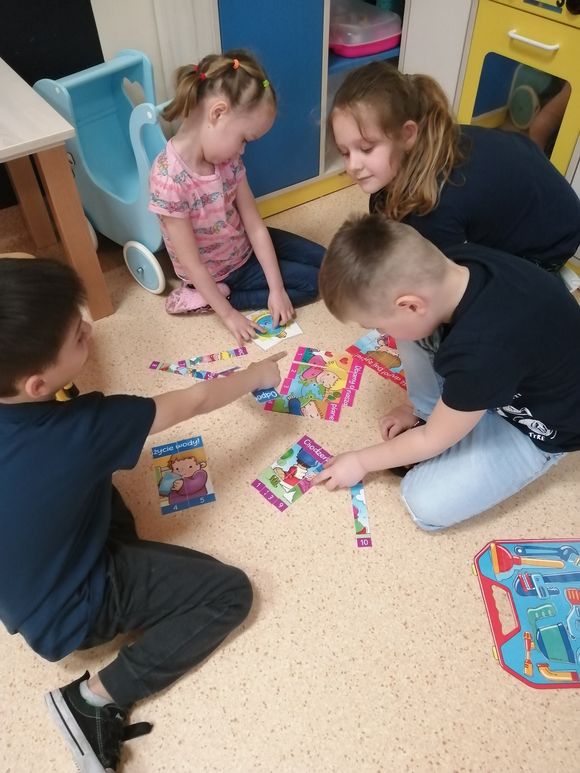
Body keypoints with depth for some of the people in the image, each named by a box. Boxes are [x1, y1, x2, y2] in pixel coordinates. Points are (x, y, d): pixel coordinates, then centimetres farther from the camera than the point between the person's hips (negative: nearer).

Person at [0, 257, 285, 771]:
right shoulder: (82, 431, -36)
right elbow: (193, 402, -21)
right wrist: (258, 375, -4)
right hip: (72, 613, -7)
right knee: (230, 592, -4)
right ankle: (96, 697, -3)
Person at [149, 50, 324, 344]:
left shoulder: (226, 158, -13)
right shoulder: (170, 179, -34)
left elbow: (255, 224, -11)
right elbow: (193, 264, -27)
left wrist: (276, 288, -14)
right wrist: (228, 313, -21)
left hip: (245, 245, 7)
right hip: (218, 271, -7)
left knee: (323, 261, 13)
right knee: (312, 282, -2)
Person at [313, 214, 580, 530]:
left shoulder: (482, 352, -41)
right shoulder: (456, 262, -22)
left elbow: (433, 440, -23)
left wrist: (361, 462, -6)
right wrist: (418, 406, 8)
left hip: (539, 426, -6)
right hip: (506, 376, 7)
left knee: (426, 504, -13)